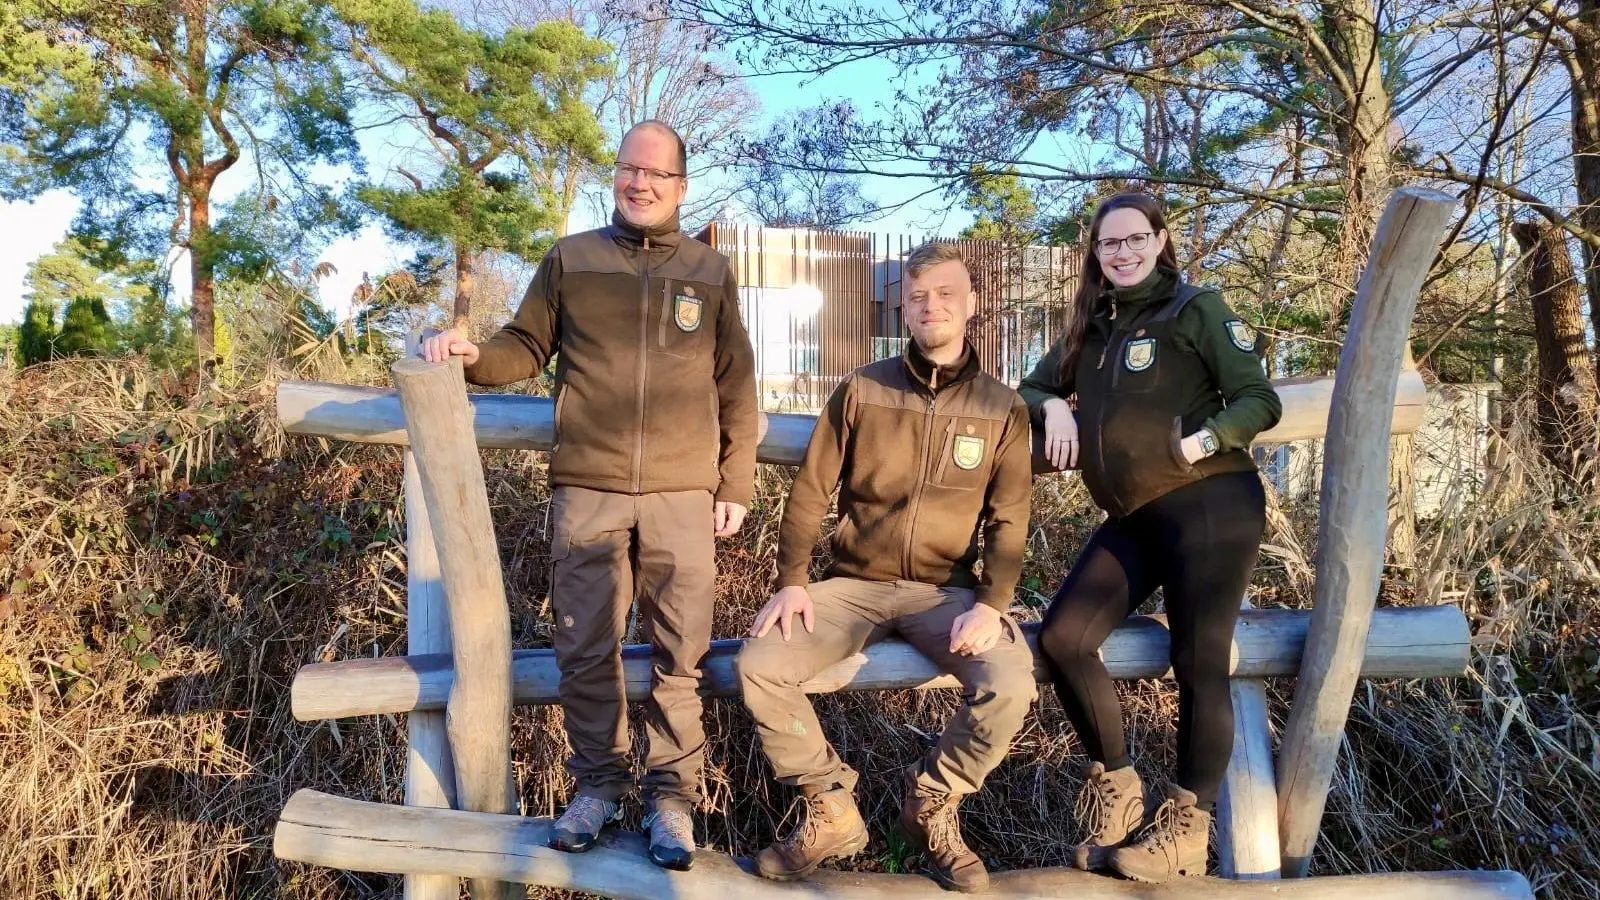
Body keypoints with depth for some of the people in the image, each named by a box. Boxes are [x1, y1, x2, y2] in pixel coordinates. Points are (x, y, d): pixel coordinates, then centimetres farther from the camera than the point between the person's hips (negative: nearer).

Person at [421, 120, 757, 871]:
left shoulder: (711, 272, 9)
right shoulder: (569, 260, 9)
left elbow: (736, 389, 9)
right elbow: (526, 348, 12)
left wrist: (735, 485, 5)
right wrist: (470, 355, -10)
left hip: (682, 496, 0)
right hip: (587, 491, 0)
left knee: (678, 654, 4)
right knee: (585, 650, 5)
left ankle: (673, 794, 18)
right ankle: (599, 782, 23)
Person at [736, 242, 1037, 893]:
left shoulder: (1002, 408, 3)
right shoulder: (861, 389, 3)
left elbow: (1008, 521, 1)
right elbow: (810, 491, 3)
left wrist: (992, 604, -15)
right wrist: (792, 581, -9)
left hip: (945, 590, 0)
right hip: (854, 584, 1)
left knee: (1010, 687, -28)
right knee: (758, 667, -22)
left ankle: (931, 806, 3)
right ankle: (831, 811, 1)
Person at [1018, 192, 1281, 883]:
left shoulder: (1197, 309, 0)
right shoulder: (1090, 329, 16)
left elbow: (1261, 401, -5)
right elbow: (1029, 389, 24)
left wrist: (1201, 441, -22)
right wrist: (1054, 406, 1)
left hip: (1210, 507, -6)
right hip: (1133, 519, 6)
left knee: (1198, 664, -1)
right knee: (1062, 637, -7)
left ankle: (1187, 827, 15)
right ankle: (1114, 788, 12)